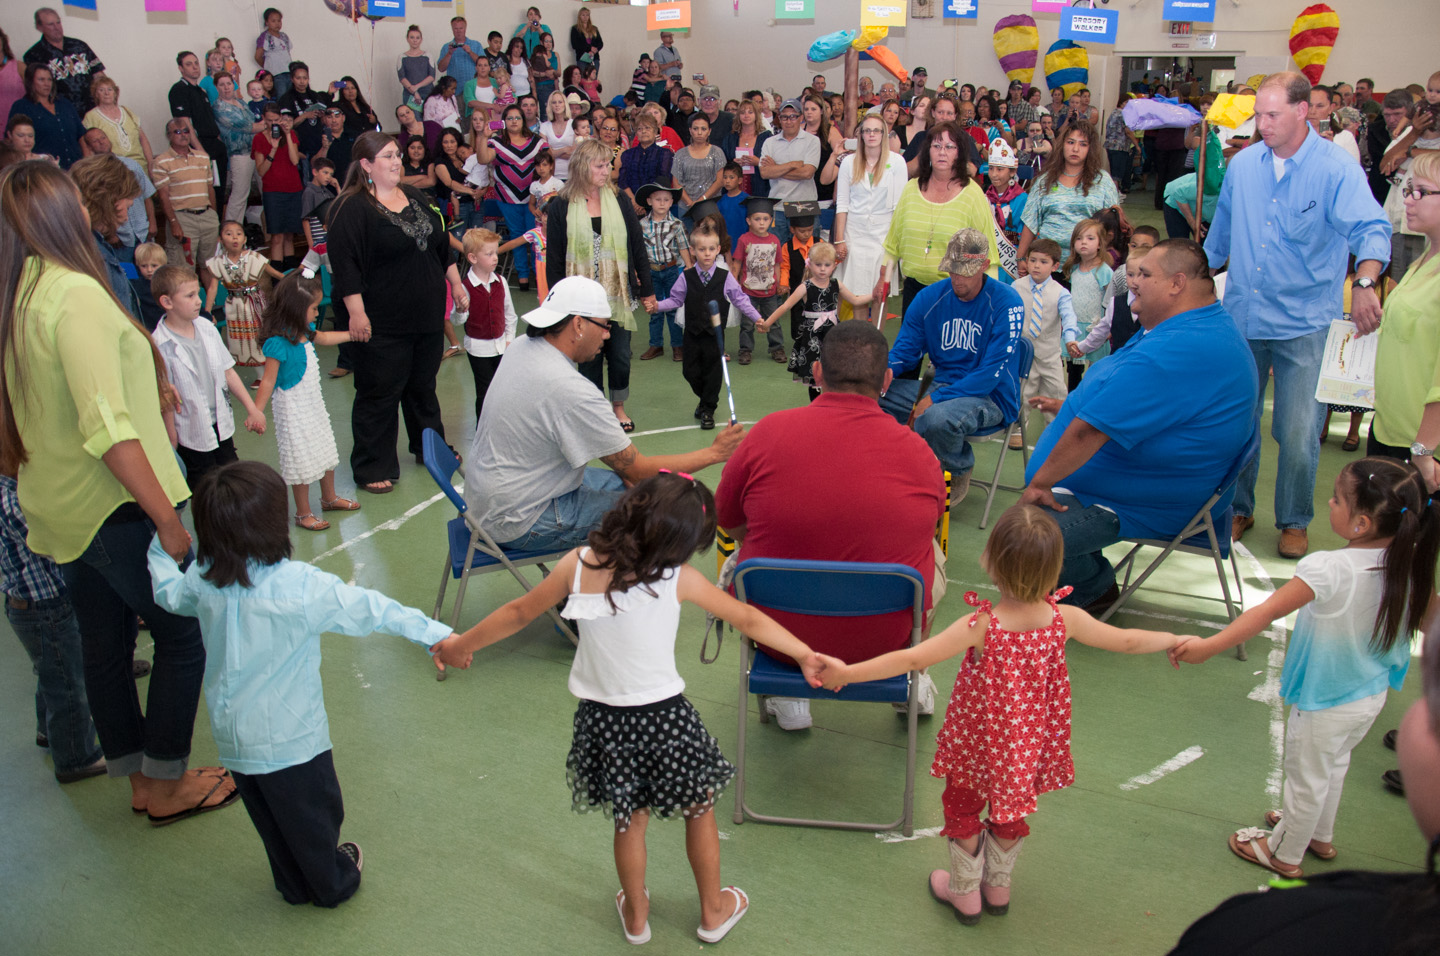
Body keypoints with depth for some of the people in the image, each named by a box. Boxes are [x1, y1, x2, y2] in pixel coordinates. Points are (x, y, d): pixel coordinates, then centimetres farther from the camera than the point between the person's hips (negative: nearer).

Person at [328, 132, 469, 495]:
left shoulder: (414, 198, 12)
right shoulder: (350, 208, -12)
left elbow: (441, 244, 21)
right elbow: (345, 264, -17)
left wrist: (455, 283, 18)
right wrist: (356, 313, -21)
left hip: (427, 313, 7)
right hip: (383, 322, -7)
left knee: (423, 386, 19)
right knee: (379, 395, 1)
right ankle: (372, 468, 12)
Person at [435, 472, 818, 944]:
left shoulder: (577, 565, -12)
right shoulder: (679, 579, -15)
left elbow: (519, 612, 1)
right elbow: (748, 619, -5)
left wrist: (463, 643, 17)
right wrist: (805, 654, 9)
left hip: (604, 720, 2)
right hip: (664, 716, -2)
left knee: (629, 821, 22)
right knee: (699, 809, 21)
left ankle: (636, 915, 41)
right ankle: (713, 910, 39)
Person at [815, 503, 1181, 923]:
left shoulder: (981, 626, -31)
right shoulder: (1064, 620, -20)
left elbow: (911, 659, -34)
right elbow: (1126, 641, -5)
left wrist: (847, 672, -30)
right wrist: (1174, 640, 13)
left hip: (979, 743, -4)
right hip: (1029, 744, 4)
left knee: (962, 806, 23)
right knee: (1012, 811, 29)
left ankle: (964, 894, 38)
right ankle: (998, 888, 47)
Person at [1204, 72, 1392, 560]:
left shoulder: (1336, 168, -9)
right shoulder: (1242, 164, 6)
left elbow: (1370, 228, -22)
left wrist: (1365, 281, -40)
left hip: (1304, 323, -3)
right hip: (1242, 316, 4)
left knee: (1297, 432, 1)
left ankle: (1294, 521, 20)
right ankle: (1237, 509, 28)